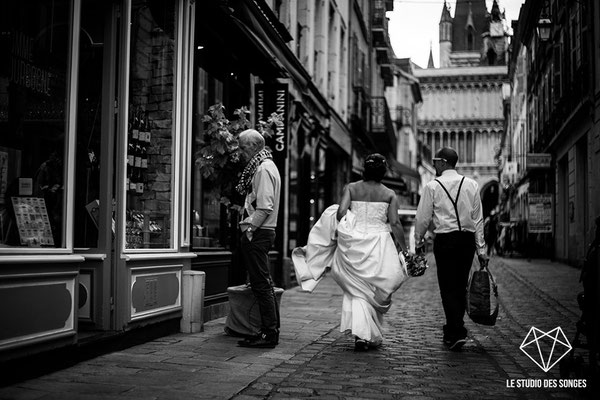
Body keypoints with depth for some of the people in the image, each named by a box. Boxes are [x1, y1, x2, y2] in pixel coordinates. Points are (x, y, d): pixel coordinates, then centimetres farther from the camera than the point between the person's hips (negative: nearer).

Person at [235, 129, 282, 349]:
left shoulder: (263, 169, -13)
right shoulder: (264, 166, 18)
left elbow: (265, 206, -21)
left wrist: (249, 228, -17)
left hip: (257, 233, -11)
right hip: (262, 232, 11)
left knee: (261, 285, -7)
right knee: (264, 284, 13)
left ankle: (269, 334, -3)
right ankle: (272, 330, 19)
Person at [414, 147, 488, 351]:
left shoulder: (432, 186, -4)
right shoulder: (471, 185, 7)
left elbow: (423, 218, -1)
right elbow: (478, 219, 7)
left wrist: (419, 242, 15)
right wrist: (481, 249, 10)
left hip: (445, 239, -4)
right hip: (468, 239, 4)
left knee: (448, 288, 1)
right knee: (460, 286, 13)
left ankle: (457, 333, -8)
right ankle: (451, 332, 23)